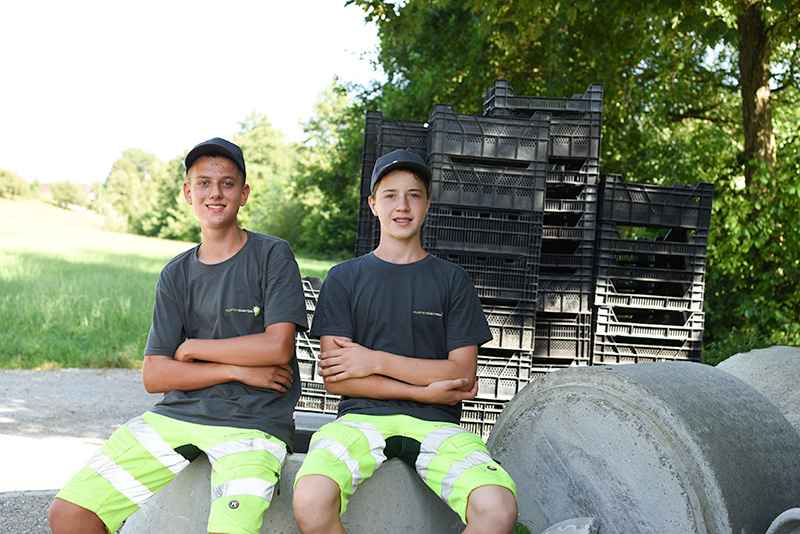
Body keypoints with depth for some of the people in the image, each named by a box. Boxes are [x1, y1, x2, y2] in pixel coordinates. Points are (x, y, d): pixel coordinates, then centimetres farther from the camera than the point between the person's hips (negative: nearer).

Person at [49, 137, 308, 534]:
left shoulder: (273, 255, 1)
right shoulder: (176, 274, 11)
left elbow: (278, 346, -12)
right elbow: (154, 376, 3)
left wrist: (192, 347, -2)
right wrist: (237, 369, -9)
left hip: (253, 424, -4)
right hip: (177, 413, 5)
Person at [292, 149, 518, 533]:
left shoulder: (453, 281, 13)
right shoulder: (344, 278, 11)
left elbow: (463, 374, 2)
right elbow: (333, 378, 1)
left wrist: (376, 361, -5)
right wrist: (425, 391, -6)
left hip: (436, 424, 1)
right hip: (361, 416, 0)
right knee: (310, 501, -32)